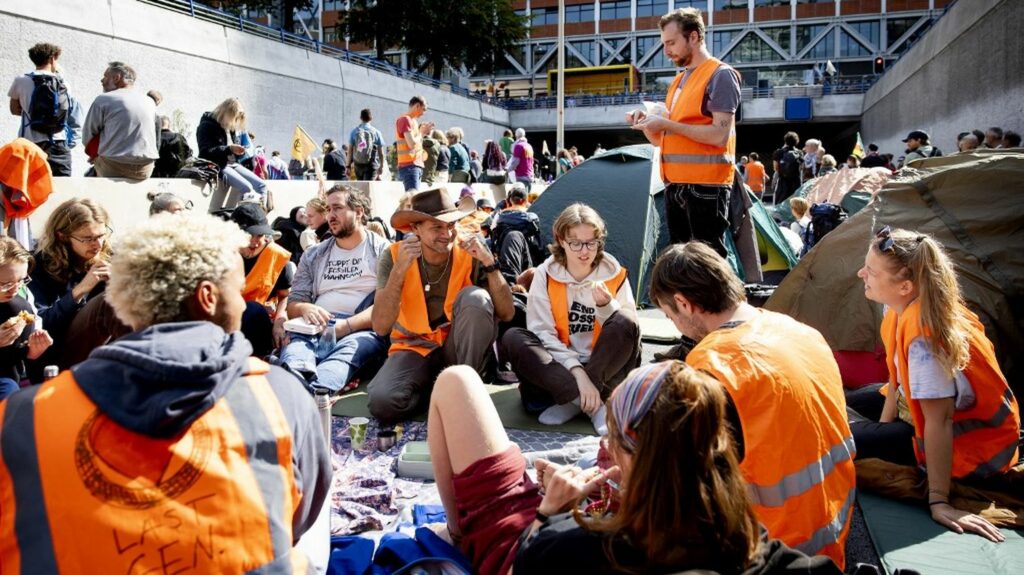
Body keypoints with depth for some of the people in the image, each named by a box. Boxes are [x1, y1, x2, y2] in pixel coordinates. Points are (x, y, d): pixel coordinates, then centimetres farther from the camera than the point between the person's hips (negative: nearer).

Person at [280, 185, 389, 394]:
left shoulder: (383, 250, 11)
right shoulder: (314, 255, 26)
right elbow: (293, 304, 20)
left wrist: (346, 326, -16)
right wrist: (305, 309, -6)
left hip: (361, 331, -3)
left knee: (351, 348, -39)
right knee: (296, 345, -33)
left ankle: (313, 392, -67)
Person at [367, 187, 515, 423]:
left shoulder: (470, 254, -9)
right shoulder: (393, 256, -11)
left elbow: (506, 313, -13)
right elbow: (381, 328, -18)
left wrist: (489, 263, -25)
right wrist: (399, 270, -28)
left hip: (461, 349, 1)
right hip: (415, 348, 0)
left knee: (475, 296, -28)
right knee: (382, 402, -29)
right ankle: (434, 387, 3)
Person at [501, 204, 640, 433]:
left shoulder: (614, 275, -1)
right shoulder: (545, 275, -3)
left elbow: (628, 330, -6)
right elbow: (542, 333, -13)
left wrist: (606, 304, -25)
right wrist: (577, 371, -27)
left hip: (606, 370, 0)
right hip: (560, 367, 1)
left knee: (624, 322, -26)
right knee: (513, 338, -26)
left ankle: (572, 401, -24)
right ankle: (596, 404, -33)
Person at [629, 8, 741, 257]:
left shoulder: (720, 75, -6)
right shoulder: (678, 81, 19)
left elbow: (720, 135, -17)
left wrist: (667, 124, -17)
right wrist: (648, 123, 1)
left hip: (705, 186, -8)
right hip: (675, 185, 9)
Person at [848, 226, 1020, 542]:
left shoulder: (922, 336, -36)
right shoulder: (904, 305, -10)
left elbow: (938, 420, -36)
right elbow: (898, 371, 4)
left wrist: (938, 502, -33)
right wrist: (886, 420, 4)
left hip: (971, 448, -9)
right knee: (852, 404, 19)